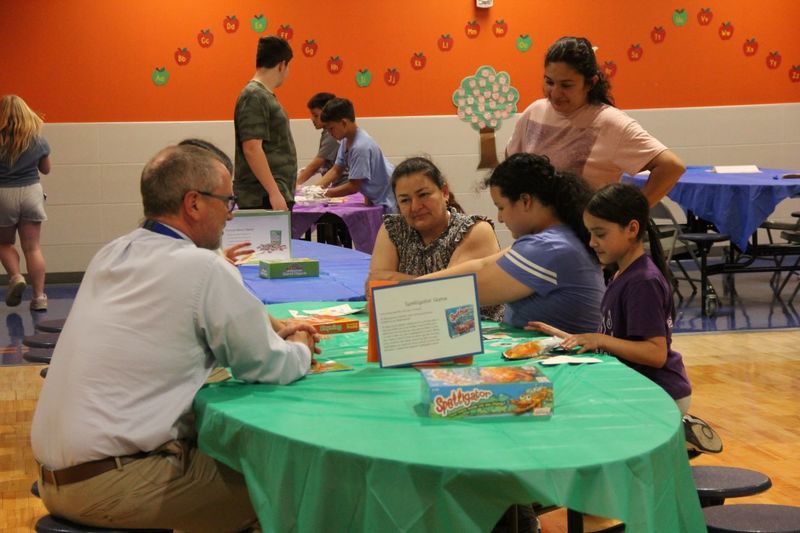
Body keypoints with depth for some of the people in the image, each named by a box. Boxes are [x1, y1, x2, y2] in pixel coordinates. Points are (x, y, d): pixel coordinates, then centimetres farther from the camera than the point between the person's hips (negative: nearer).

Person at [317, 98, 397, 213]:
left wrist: (325, 193, -15)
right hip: (376, 199, 9)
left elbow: (354, 186, -22)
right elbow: (336, 170, 9)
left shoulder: (360, 147, -27)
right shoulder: (346, 141, 0)